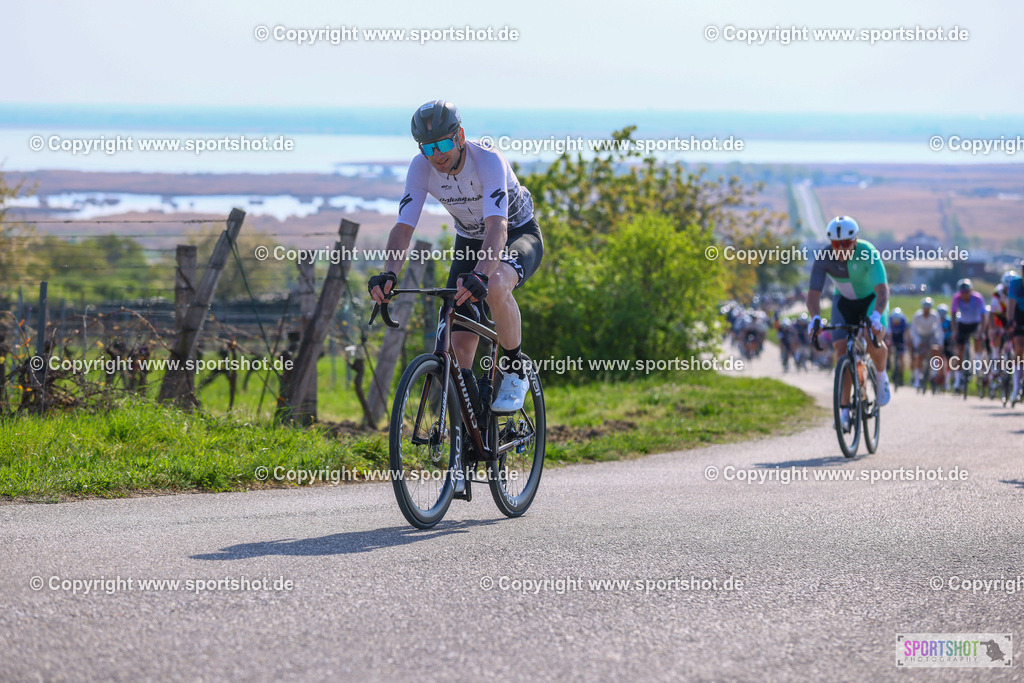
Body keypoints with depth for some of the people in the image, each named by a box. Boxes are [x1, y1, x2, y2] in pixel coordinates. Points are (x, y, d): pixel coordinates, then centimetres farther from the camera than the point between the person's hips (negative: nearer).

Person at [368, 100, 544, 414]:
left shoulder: (488, 160, -32)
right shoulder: (421, 168, -19)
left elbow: (497, 226, -45)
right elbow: (404, 226, -24)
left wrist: (480, 275, -62)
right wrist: (390, 273, -44)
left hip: (518, 234, -5)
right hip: (469, 242, 5)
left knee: (495, 287, -40)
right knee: (460, 347, -9)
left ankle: (515, 372, -17)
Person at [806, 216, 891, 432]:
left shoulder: (868, 254, -31)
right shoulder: (823, 259, -23)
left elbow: (882, 289, -39)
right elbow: (813, 293, -25)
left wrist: (876, 315, -56)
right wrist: (815, 317, -44)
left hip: (871, 299, -2)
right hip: (844, 301, 3)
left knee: (873, 342, -29)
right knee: (841, 350, -14)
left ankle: (881, 376, 3)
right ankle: (844, 410, -8)